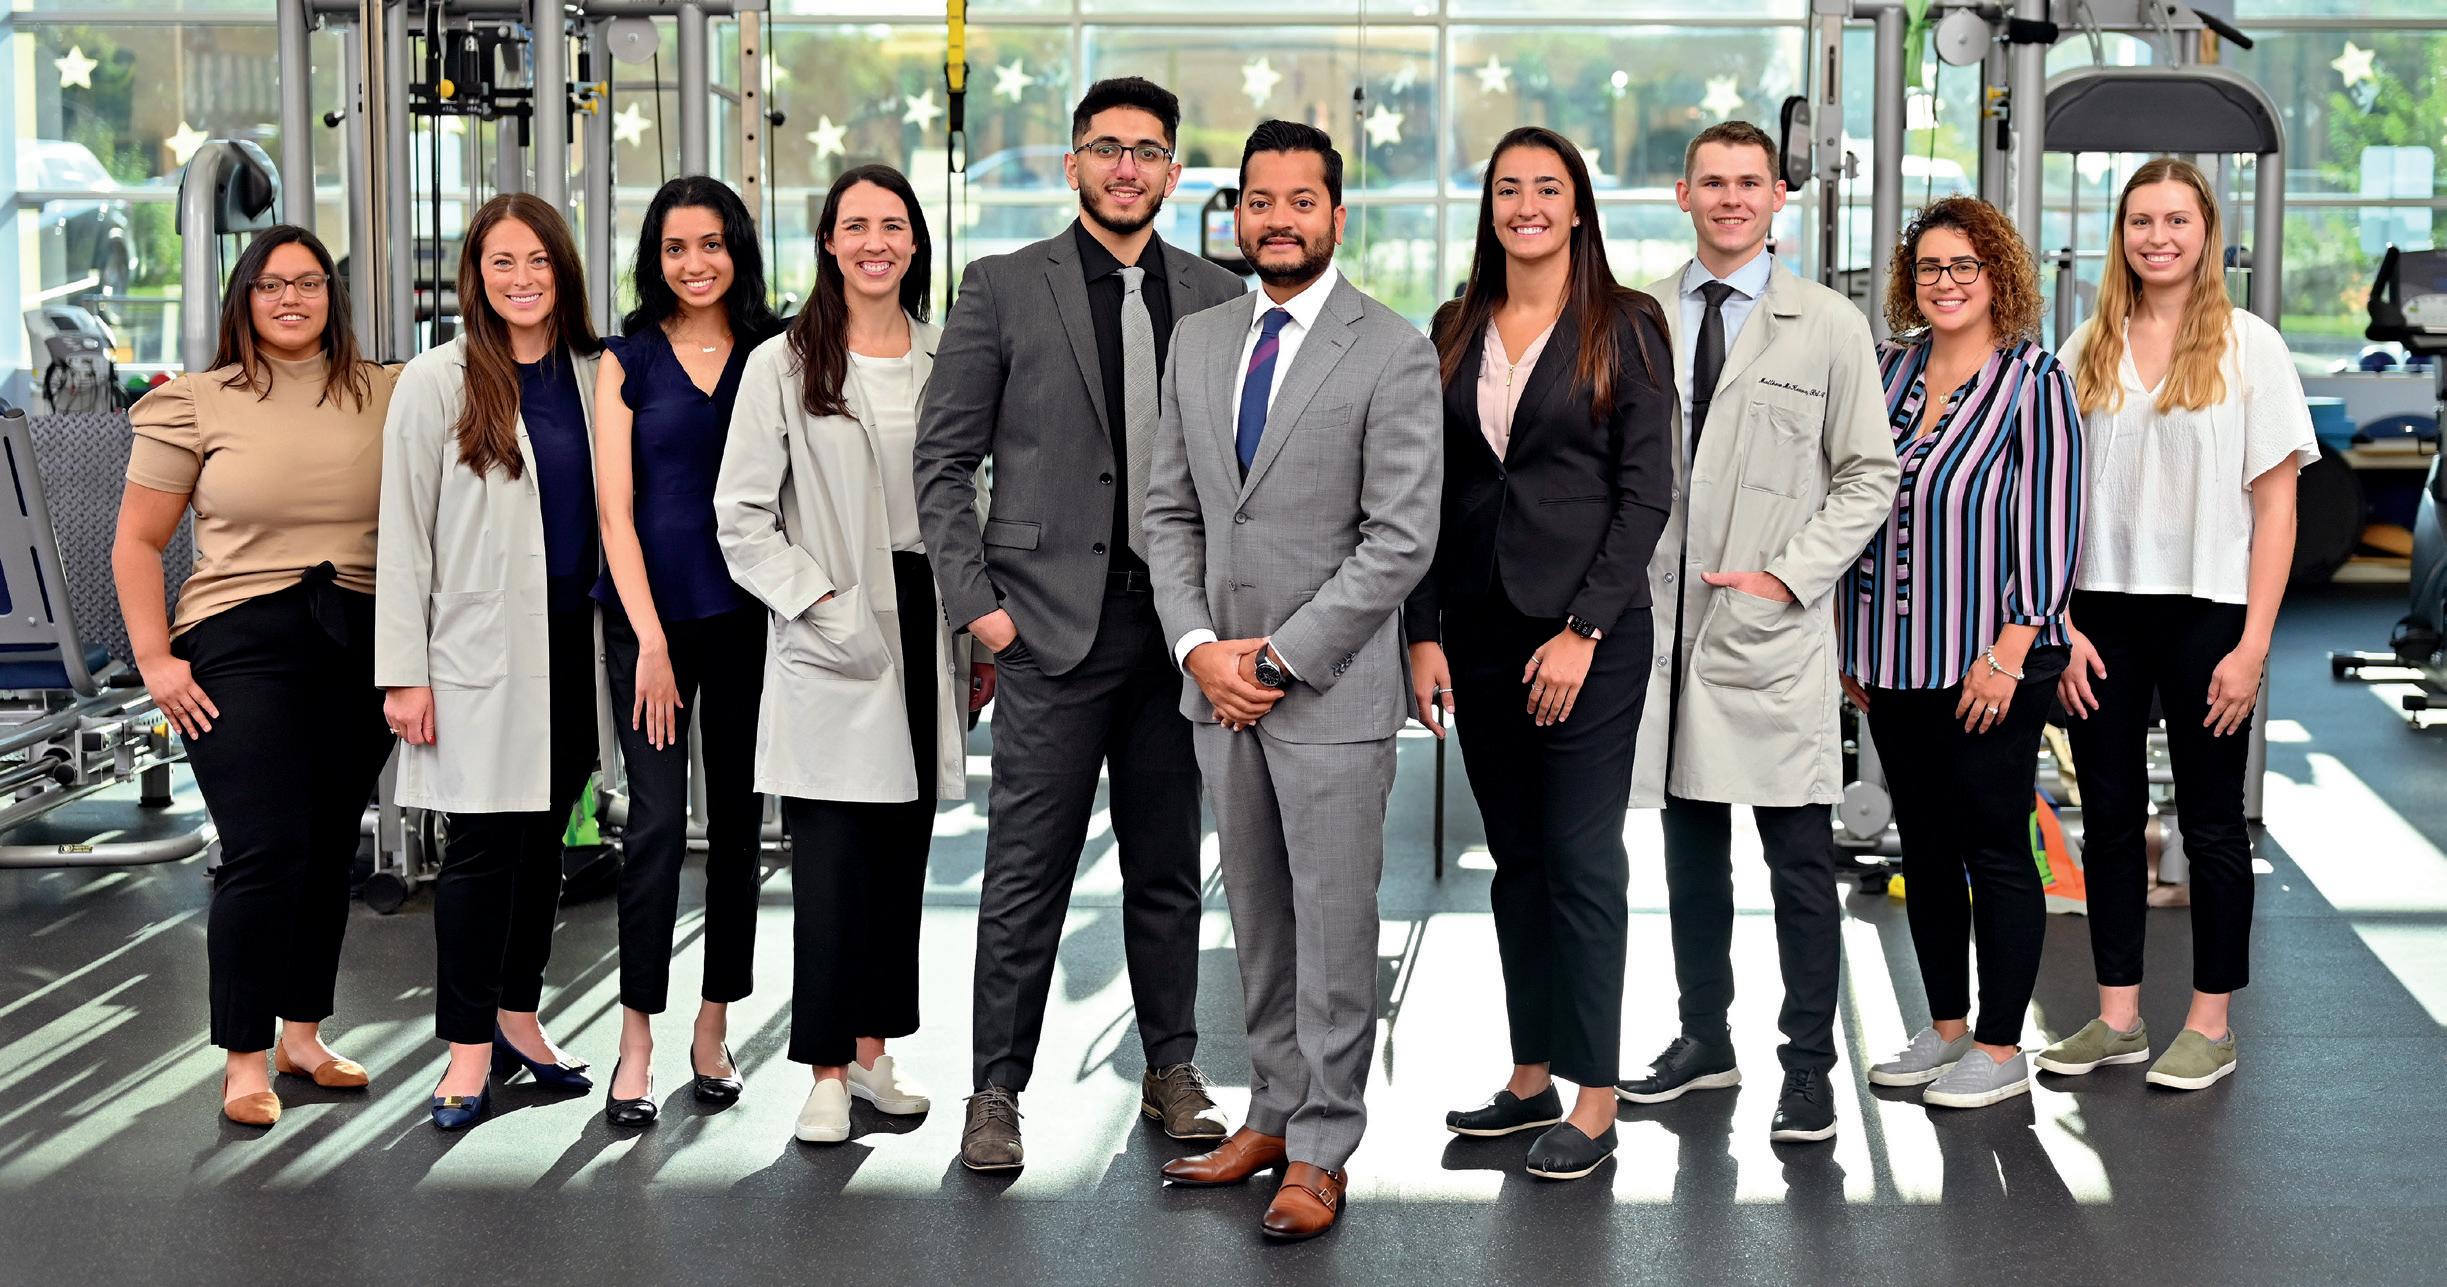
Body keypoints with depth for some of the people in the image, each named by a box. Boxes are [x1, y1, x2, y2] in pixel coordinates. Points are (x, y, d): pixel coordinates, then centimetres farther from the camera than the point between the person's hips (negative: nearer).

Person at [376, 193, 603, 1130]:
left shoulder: (591, 376, 8)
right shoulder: (437, 383, -3)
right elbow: (403, 534, -4)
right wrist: (404, 672, -9)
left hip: (573, 640, 4)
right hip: (480, 652, -4)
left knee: (544, 834, 11)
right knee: (483, 842, -3)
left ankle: (518, 1016, 24)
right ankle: (469, 1046, 6)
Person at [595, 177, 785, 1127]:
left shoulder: (776, 353, 7)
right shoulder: (627, 360, 3)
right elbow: (615, 509, -2)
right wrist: (651, 639, -10)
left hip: (750, 612, 2)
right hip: (650, 612, -2)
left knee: (738, 818, 7)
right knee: (656, 820, -6)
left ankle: (713, 1029, 18)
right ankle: (637, 1043, 1)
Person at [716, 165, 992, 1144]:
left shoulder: (947, 359, 10)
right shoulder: (782, 365, -1)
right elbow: (741, 517, -3)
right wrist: (818, 601, -13)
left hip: (925, 623, 4)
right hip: (833, 641, -4)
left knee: (903, 853, 9)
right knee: (832, 860, -6)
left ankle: (872, 1052, 20)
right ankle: (827, 1074, 2)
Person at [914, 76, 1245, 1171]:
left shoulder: (1217, 297, 9)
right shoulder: (1004, 289, 1)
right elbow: (943, 457, 1)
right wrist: (975, 599, -6)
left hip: (1180, 625, 3)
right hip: (1053, 625, -3)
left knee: (1169, 868, 12)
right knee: (1027, 874, 0)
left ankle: (1171, 1071, 25)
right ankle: (997, 1091, 10)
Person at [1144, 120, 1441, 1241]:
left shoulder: (1393, 353, -8)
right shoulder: (1197, 341, 10)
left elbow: (1402, 541, -13)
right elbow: (1169, 512, 12)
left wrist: (1277, 657, -14)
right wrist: (1199, 647, -4)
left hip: (1332, 689, -5)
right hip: (1218, 685, 5)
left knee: (1333, 928, 2)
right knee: (1255, 921, 14)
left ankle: (1322, 1152, 11)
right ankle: (1273, 1115, 26)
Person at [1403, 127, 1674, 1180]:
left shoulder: (1625, 329, -2)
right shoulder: (1456, 332, 10)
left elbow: (1644, 492, -7)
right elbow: (1431, 491, 10)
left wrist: (1583, 630, -14)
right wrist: (1423, 634, 2)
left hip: (1587, 629, -5)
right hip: (1480, 629, 5)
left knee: (1581, 858, -4)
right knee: (1515, 858, 11)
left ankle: (1594, 1102, 3)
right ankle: (1532, 1076, 20)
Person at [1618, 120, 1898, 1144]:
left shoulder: (1829, 327, 1)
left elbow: (1868, 475, 1)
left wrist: (1789, 575, -9)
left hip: (1774, 630, -3)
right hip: (1665, 618, 3)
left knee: (1800, 861, -2)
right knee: (1690, 850, 12)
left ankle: (1808, 1067, 7)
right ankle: (1704, 1039, 25)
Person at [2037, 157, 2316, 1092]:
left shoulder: (2249, 346, -2)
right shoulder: (2087, 350, 8)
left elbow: (2276, 503, -4)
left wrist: (2253, 644, -10)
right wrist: (2058, 623, -1)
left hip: (2206, 610, -3)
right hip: (2102, 614, 3)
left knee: (2213, 822, 5)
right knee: (2109, 815, 8)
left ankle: (2211, 1024, 15)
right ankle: (2118, 1017, 18)